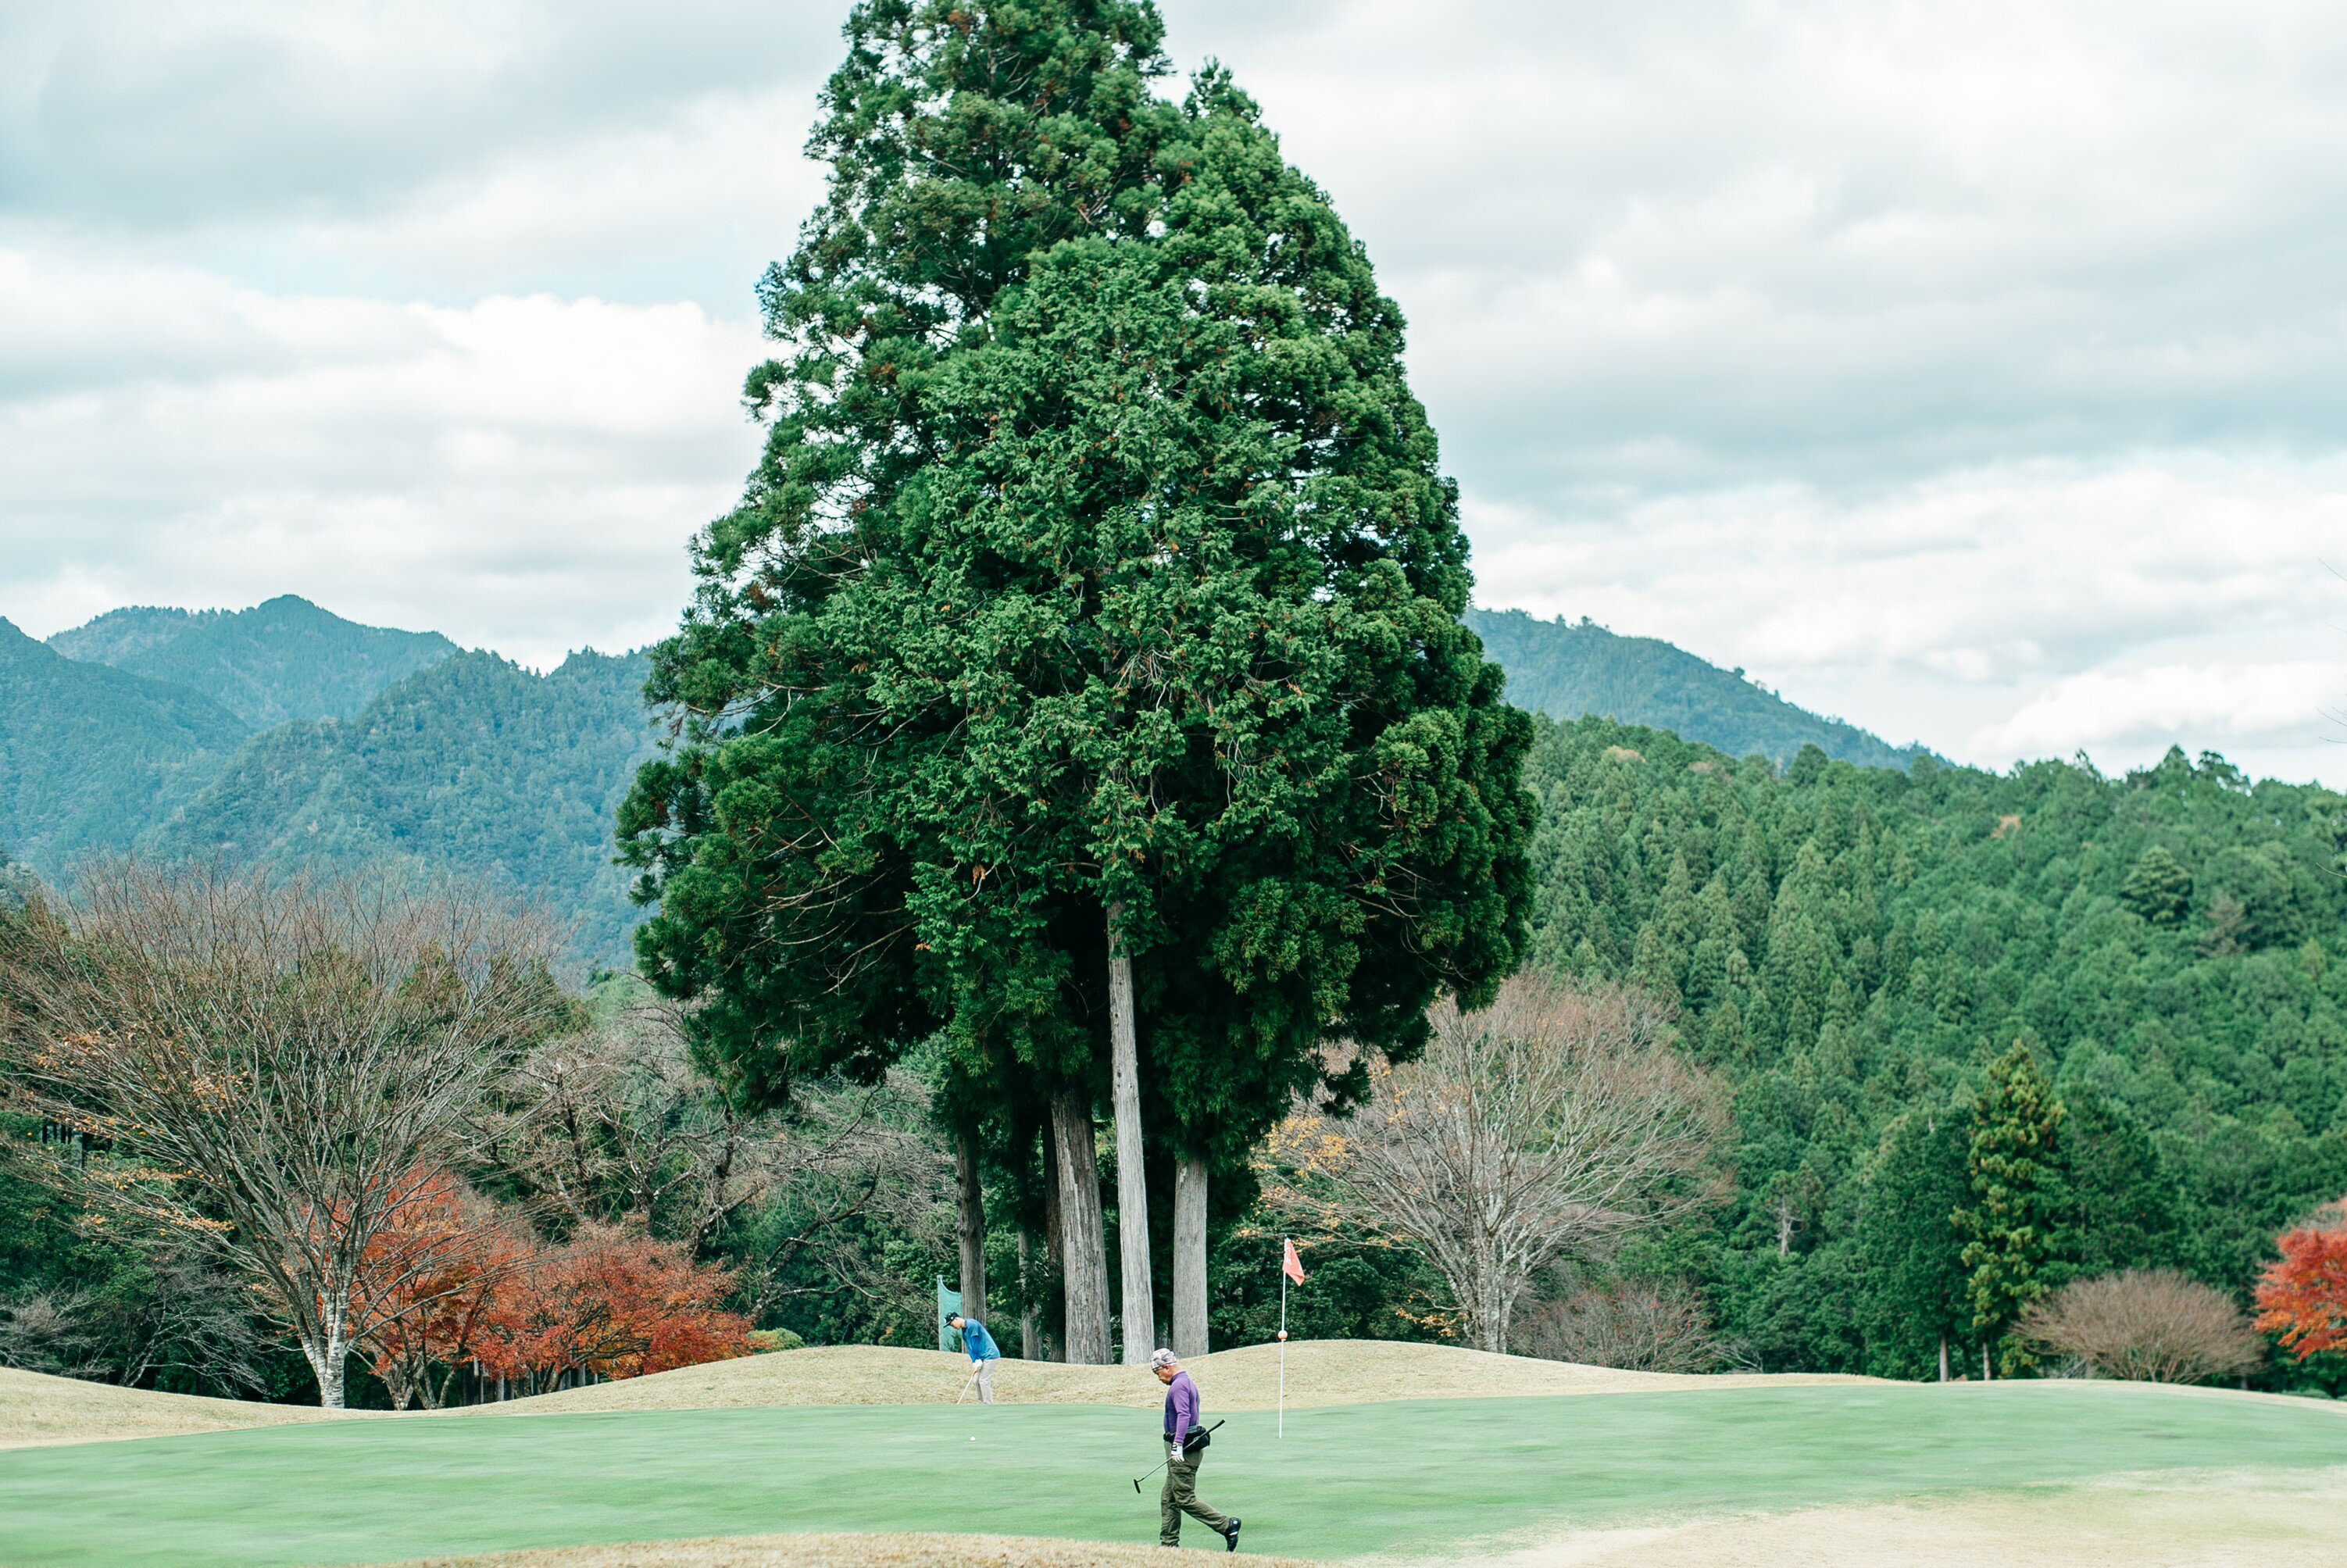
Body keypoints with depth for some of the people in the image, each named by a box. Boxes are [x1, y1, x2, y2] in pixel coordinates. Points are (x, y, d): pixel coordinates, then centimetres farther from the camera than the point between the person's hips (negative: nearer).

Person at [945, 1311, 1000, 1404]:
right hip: (982, 1357, 10)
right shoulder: (963, 1330, 12)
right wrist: (974, 1362, -5)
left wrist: (977, 1363, -14)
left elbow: (975, 1344, -17)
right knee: (977, 1380, 9)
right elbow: (969, 1347, 7)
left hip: (990, 1355, -10)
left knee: (984, 1381, -12)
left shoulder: (972, 1325, -17)